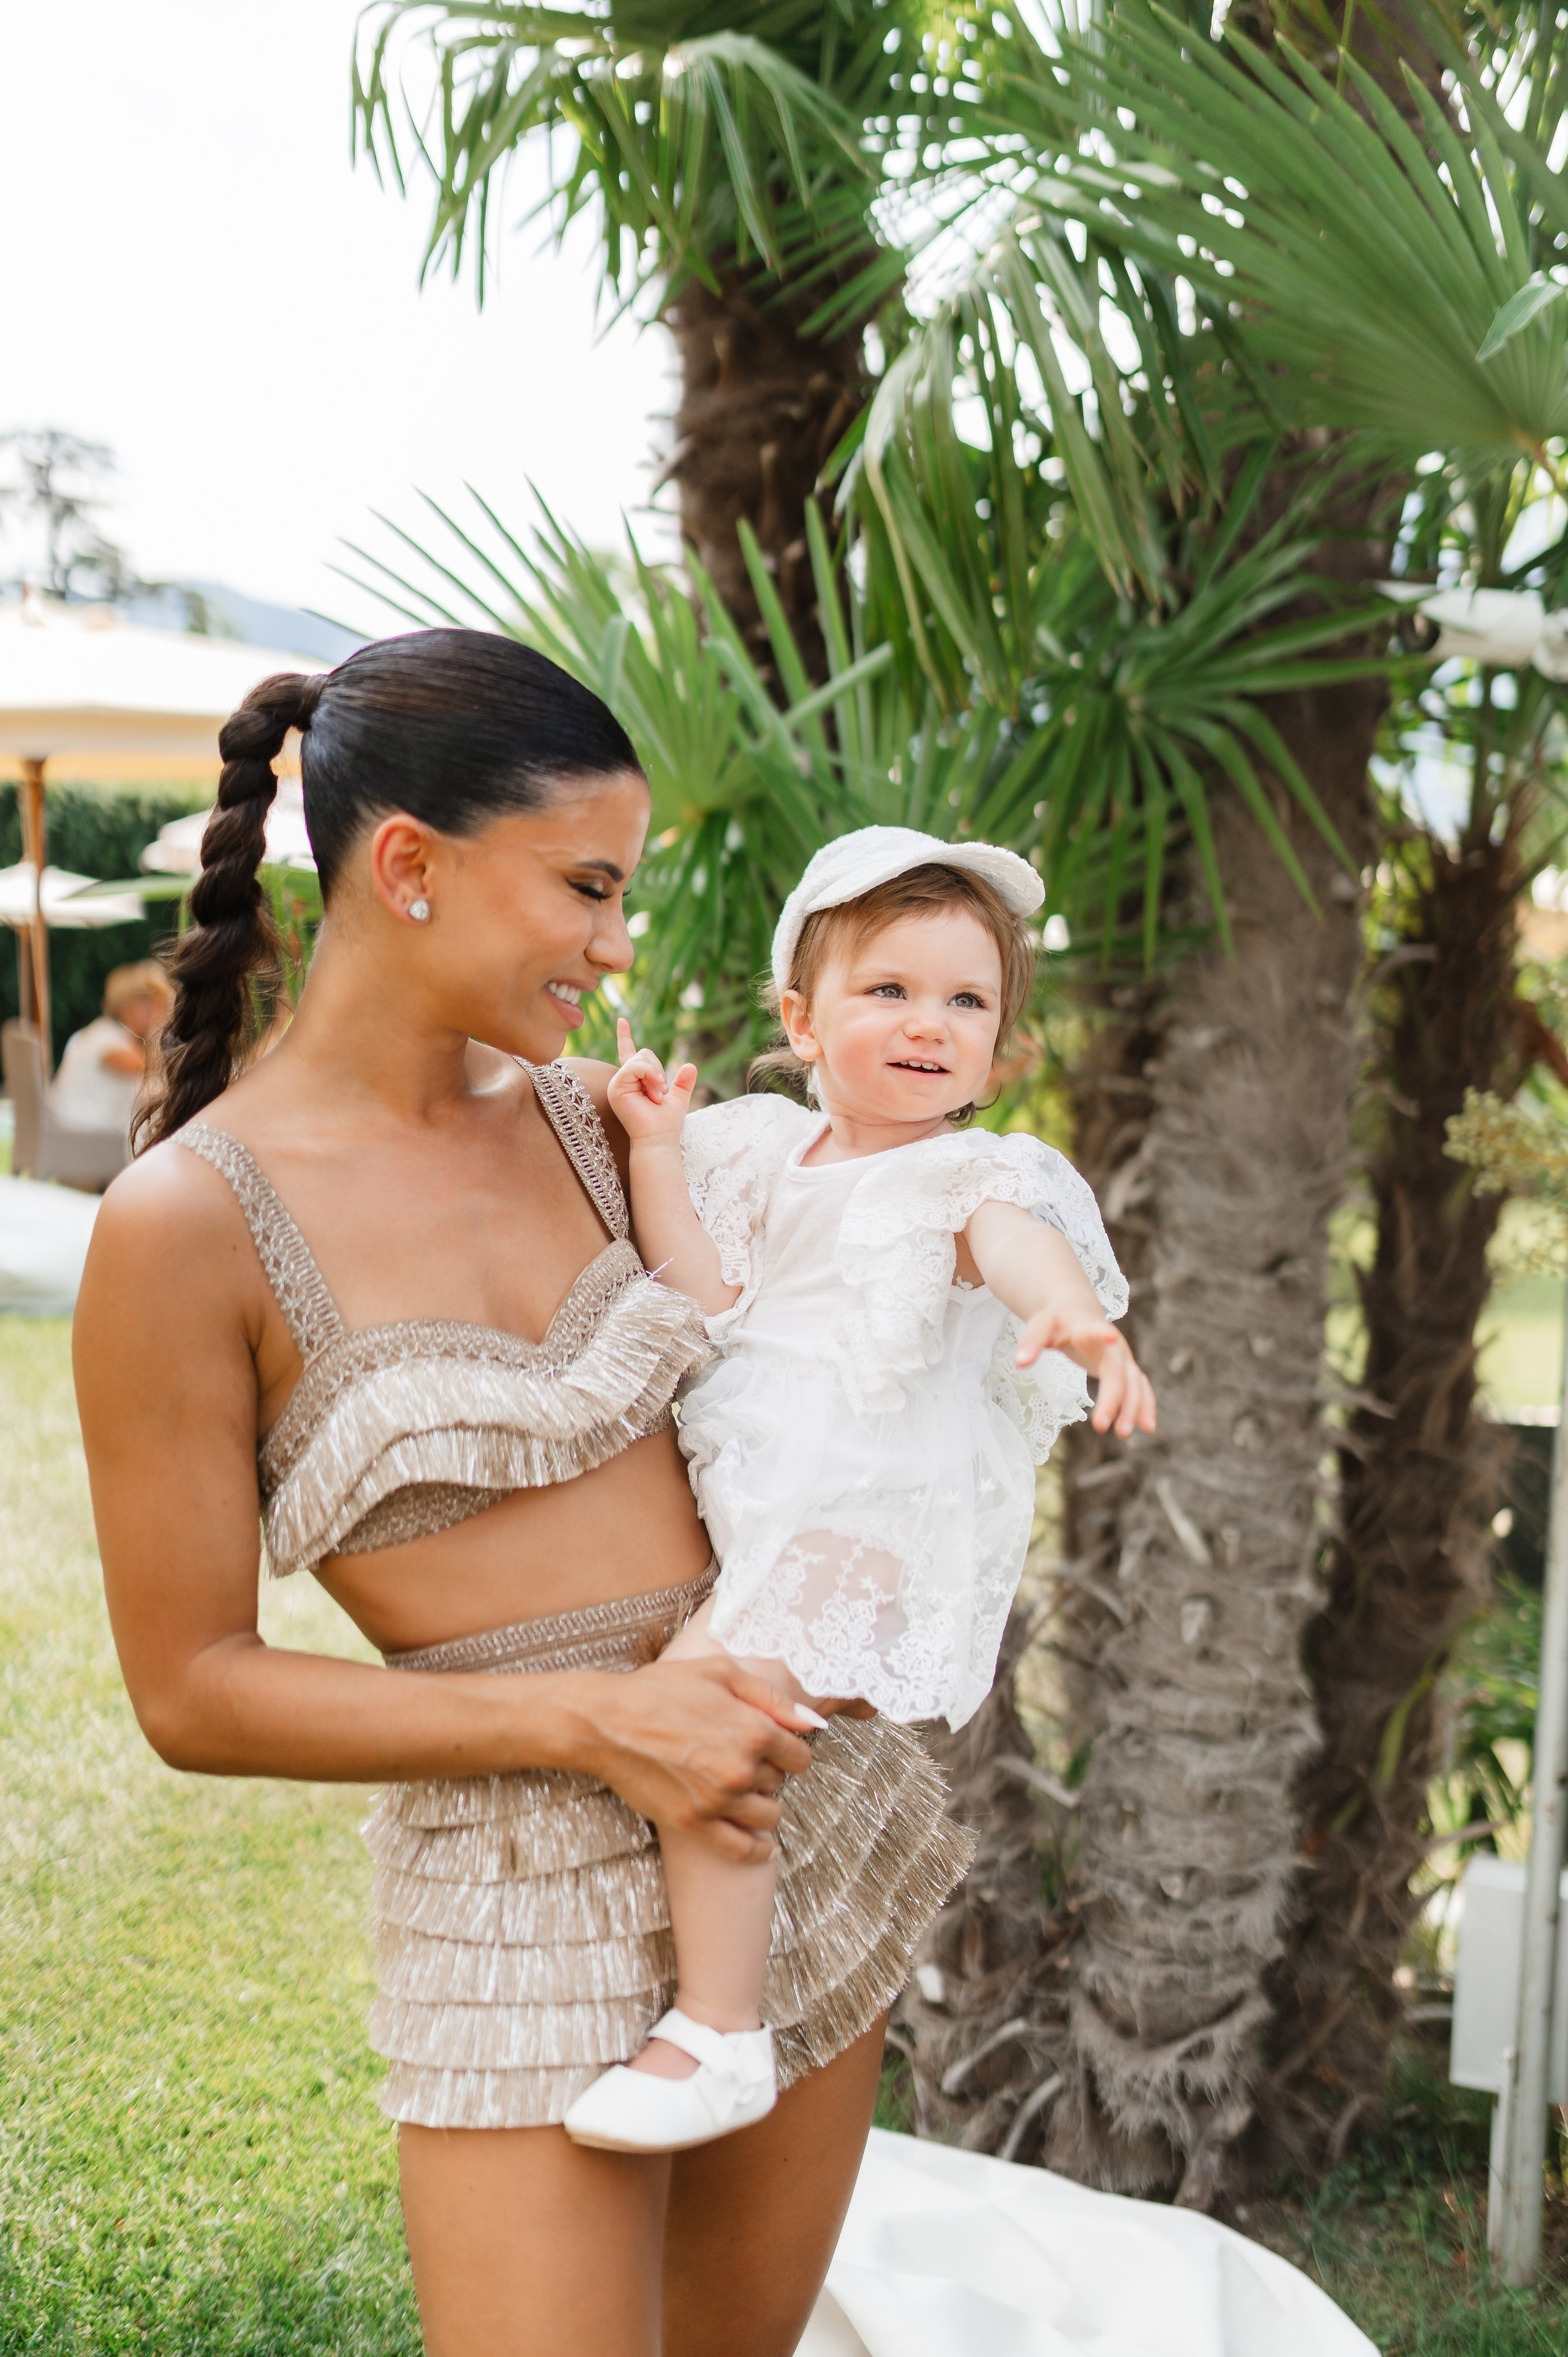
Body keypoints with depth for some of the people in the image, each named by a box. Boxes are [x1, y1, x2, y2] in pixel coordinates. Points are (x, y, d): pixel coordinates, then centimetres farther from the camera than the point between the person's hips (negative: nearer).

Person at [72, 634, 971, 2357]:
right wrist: (592, 1719, -18)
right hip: (528, 1888, -6)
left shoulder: (587, 1117, 3)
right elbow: (192, 1694, -11)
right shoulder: (189, 1224, -14)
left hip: (808, 1806, 6)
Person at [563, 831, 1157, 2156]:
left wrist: (1069, 1312, -52)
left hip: (870, 1523, -8)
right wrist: (659, 1154, -3)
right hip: (739, 1501, 8)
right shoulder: (766, 1154, 11)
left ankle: (721, 2036, -17)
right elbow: (707, 1300, 5)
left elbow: (1021, 1241, -29)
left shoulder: (973, 1177, -7)